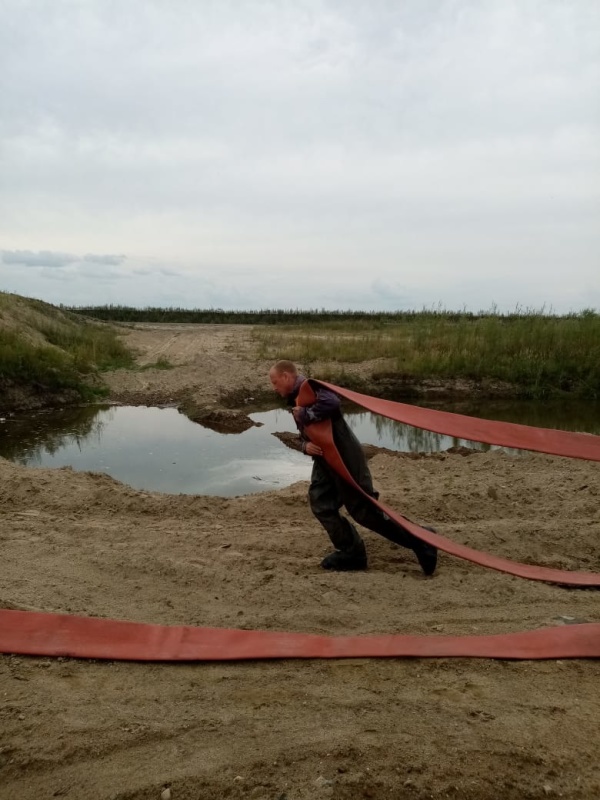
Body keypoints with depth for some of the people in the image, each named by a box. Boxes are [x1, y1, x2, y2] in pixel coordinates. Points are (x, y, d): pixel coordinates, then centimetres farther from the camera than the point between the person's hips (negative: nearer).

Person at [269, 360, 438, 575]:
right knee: (321, 505, 5)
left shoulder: (309, 388, -13)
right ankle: (351, 553, 16)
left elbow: (332, 403, -34)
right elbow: (306, 435, 19)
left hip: (344, 457, -10)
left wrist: (305, 415, -21)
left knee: (364, 509, -8)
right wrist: (306, 446, -5)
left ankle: (420, 541, 2)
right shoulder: (296, 399, 19)